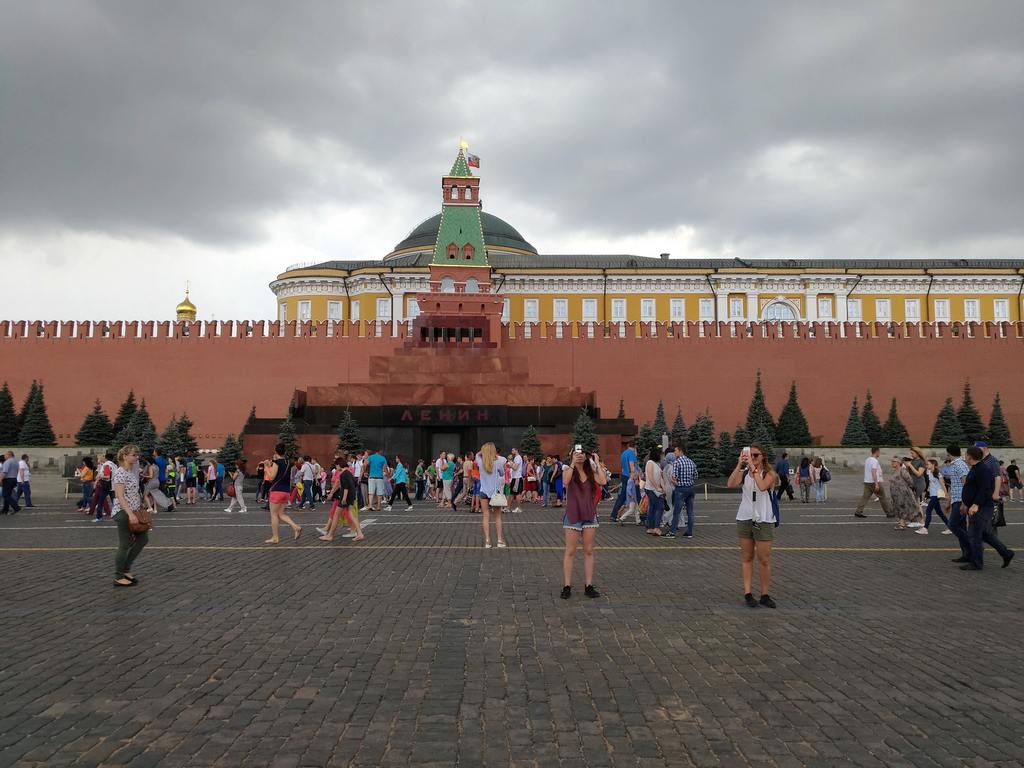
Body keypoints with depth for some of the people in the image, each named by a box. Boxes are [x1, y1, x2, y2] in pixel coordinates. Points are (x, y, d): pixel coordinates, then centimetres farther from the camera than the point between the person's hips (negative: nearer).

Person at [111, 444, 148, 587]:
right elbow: (120, 497, -22)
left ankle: (126, 569, 23)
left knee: (143, 539, 12)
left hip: (133, 512, 9)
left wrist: (138, 510, 18)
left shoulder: (132, 471, 11)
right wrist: (130, 514, -28)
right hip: (123, 513, -9)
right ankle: (118, 577, 12)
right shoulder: (120, 473, -16)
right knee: (125, 545, -1)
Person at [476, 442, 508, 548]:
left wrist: (483, 451, 8)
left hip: (484, 492, 1)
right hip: (496, 492, -1)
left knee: (486, 516, 5)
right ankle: (500, 540, 10)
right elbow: (502, 474, 5)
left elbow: (477, 454, 17)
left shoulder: (480, 462, -6)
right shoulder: (498, 462, -12)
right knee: (497, 517, 9)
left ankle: (487, 540, 2)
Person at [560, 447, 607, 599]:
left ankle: (589, 586, 12)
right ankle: (567, 586, 5)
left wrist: (597, 463, -7)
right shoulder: (568, 470, -1)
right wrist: (573, 463, -20)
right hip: (573, 516, -3)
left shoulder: (591, 472, 6)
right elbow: (565, 482, -23)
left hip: (589, 515, 3)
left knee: (589, 551, 7)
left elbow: (603, 482, -13)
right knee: (570, 552, 1)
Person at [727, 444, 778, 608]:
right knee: (747, 558, 6)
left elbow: (762, 486, -25)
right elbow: (730, 484, -14)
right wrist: (739, 464, -19)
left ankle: (765, 595, 11)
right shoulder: (744, 472, 4)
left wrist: (753, 467, -24)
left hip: (764, 520, -3)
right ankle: (748, 593, 10)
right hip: (744, 519, 3)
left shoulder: (769, 474, -4)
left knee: (764, 560, 1)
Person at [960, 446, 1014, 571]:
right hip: (979, 508, 11)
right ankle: (1006, 553, 23)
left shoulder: (983, 469, -17)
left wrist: (976, 504, -29)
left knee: (974, 534, -7)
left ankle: (976, 563, -2)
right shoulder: (976, 468, 16)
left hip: (982, 508, -11)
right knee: (986, 534, 16)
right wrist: (967, 504, 26)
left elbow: (984, 489, -25)